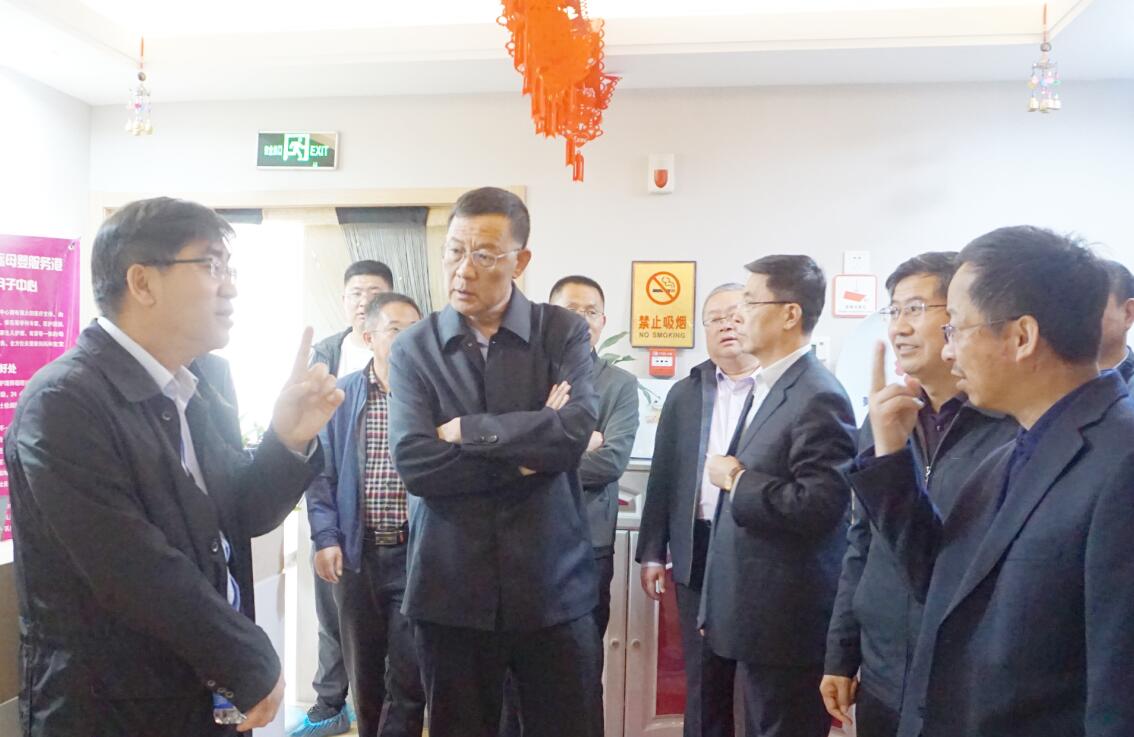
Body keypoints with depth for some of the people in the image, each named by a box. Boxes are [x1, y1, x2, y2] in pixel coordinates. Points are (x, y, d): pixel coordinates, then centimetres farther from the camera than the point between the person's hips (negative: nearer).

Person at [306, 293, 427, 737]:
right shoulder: (340, 396, 3)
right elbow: (322, 471, 5)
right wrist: (325, 537, -4)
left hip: (417, 552, -2)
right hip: (355, 552, 2)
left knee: (409, 673, -1)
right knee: (363, 670, 16)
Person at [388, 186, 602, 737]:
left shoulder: (564, 333, -1)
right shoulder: (413, 349, 0)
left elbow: (575, 430, -17)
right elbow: (413, 462, -13)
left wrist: (464, 429, -12)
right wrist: (527, 453, -14)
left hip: (553, 586, 0)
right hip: (451, 590, 1)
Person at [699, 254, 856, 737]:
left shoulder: (818, 397, -18)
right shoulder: (765, 388, 12)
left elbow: (819, 504, -27)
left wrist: (735, 481, -15)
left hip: (787, 621, -9)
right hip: (754, 614, 9)